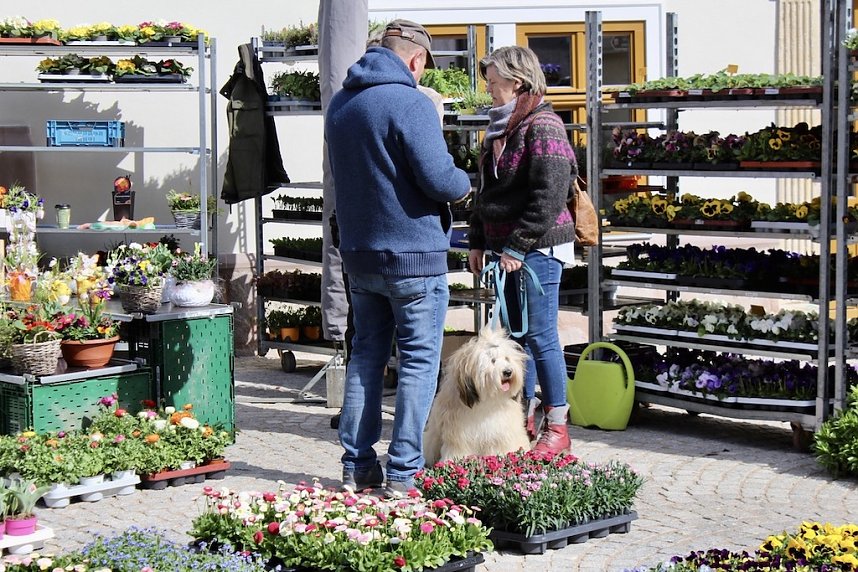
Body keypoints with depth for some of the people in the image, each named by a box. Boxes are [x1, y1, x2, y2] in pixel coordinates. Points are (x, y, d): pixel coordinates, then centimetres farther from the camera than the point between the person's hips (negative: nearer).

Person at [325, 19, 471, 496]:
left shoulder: (339, 105, 9)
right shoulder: (410, 104, -16)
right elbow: (439, 179, -22)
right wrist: (464, 184, 0)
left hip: (358, 254, 7)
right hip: (414, 253, -7)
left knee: (367, 355, 15)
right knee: (419, 361, 1)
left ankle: (358, 466, 17)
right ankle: (403, 474, 0)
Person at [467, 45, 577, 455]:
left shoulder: (543, 126, -12)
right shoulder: (501, 127, 16)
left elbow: (549, 198, -18)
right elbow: (486, 191, 24)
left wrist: (517, 246, -18)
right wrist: (478, 241, 17)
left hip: (536, 249, -9)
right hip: (505, 247, 9)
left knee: (540, 335, -5)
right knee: (514, 334, 11)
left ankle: (557, 426, 3)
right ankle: (525, 418, 20)